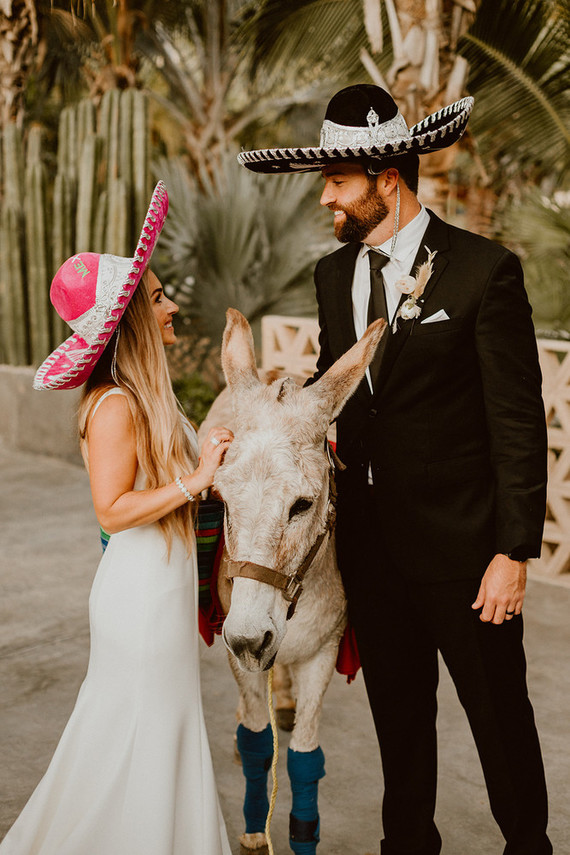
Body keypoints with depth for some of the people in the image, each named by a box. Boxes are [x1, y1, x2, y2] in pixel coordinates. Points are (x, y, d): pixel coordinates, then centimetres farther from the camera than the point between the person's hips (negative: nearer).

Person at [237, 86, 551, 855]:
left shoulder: (484, 270, -13)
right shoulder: (334, 273, 5)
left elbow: (519, 424, -13)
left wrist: (514, 551, -15)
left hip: (460, 541, -5)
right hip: (370, 538, 5)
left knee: (499, 711, 12)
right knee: (398, 710, 20)